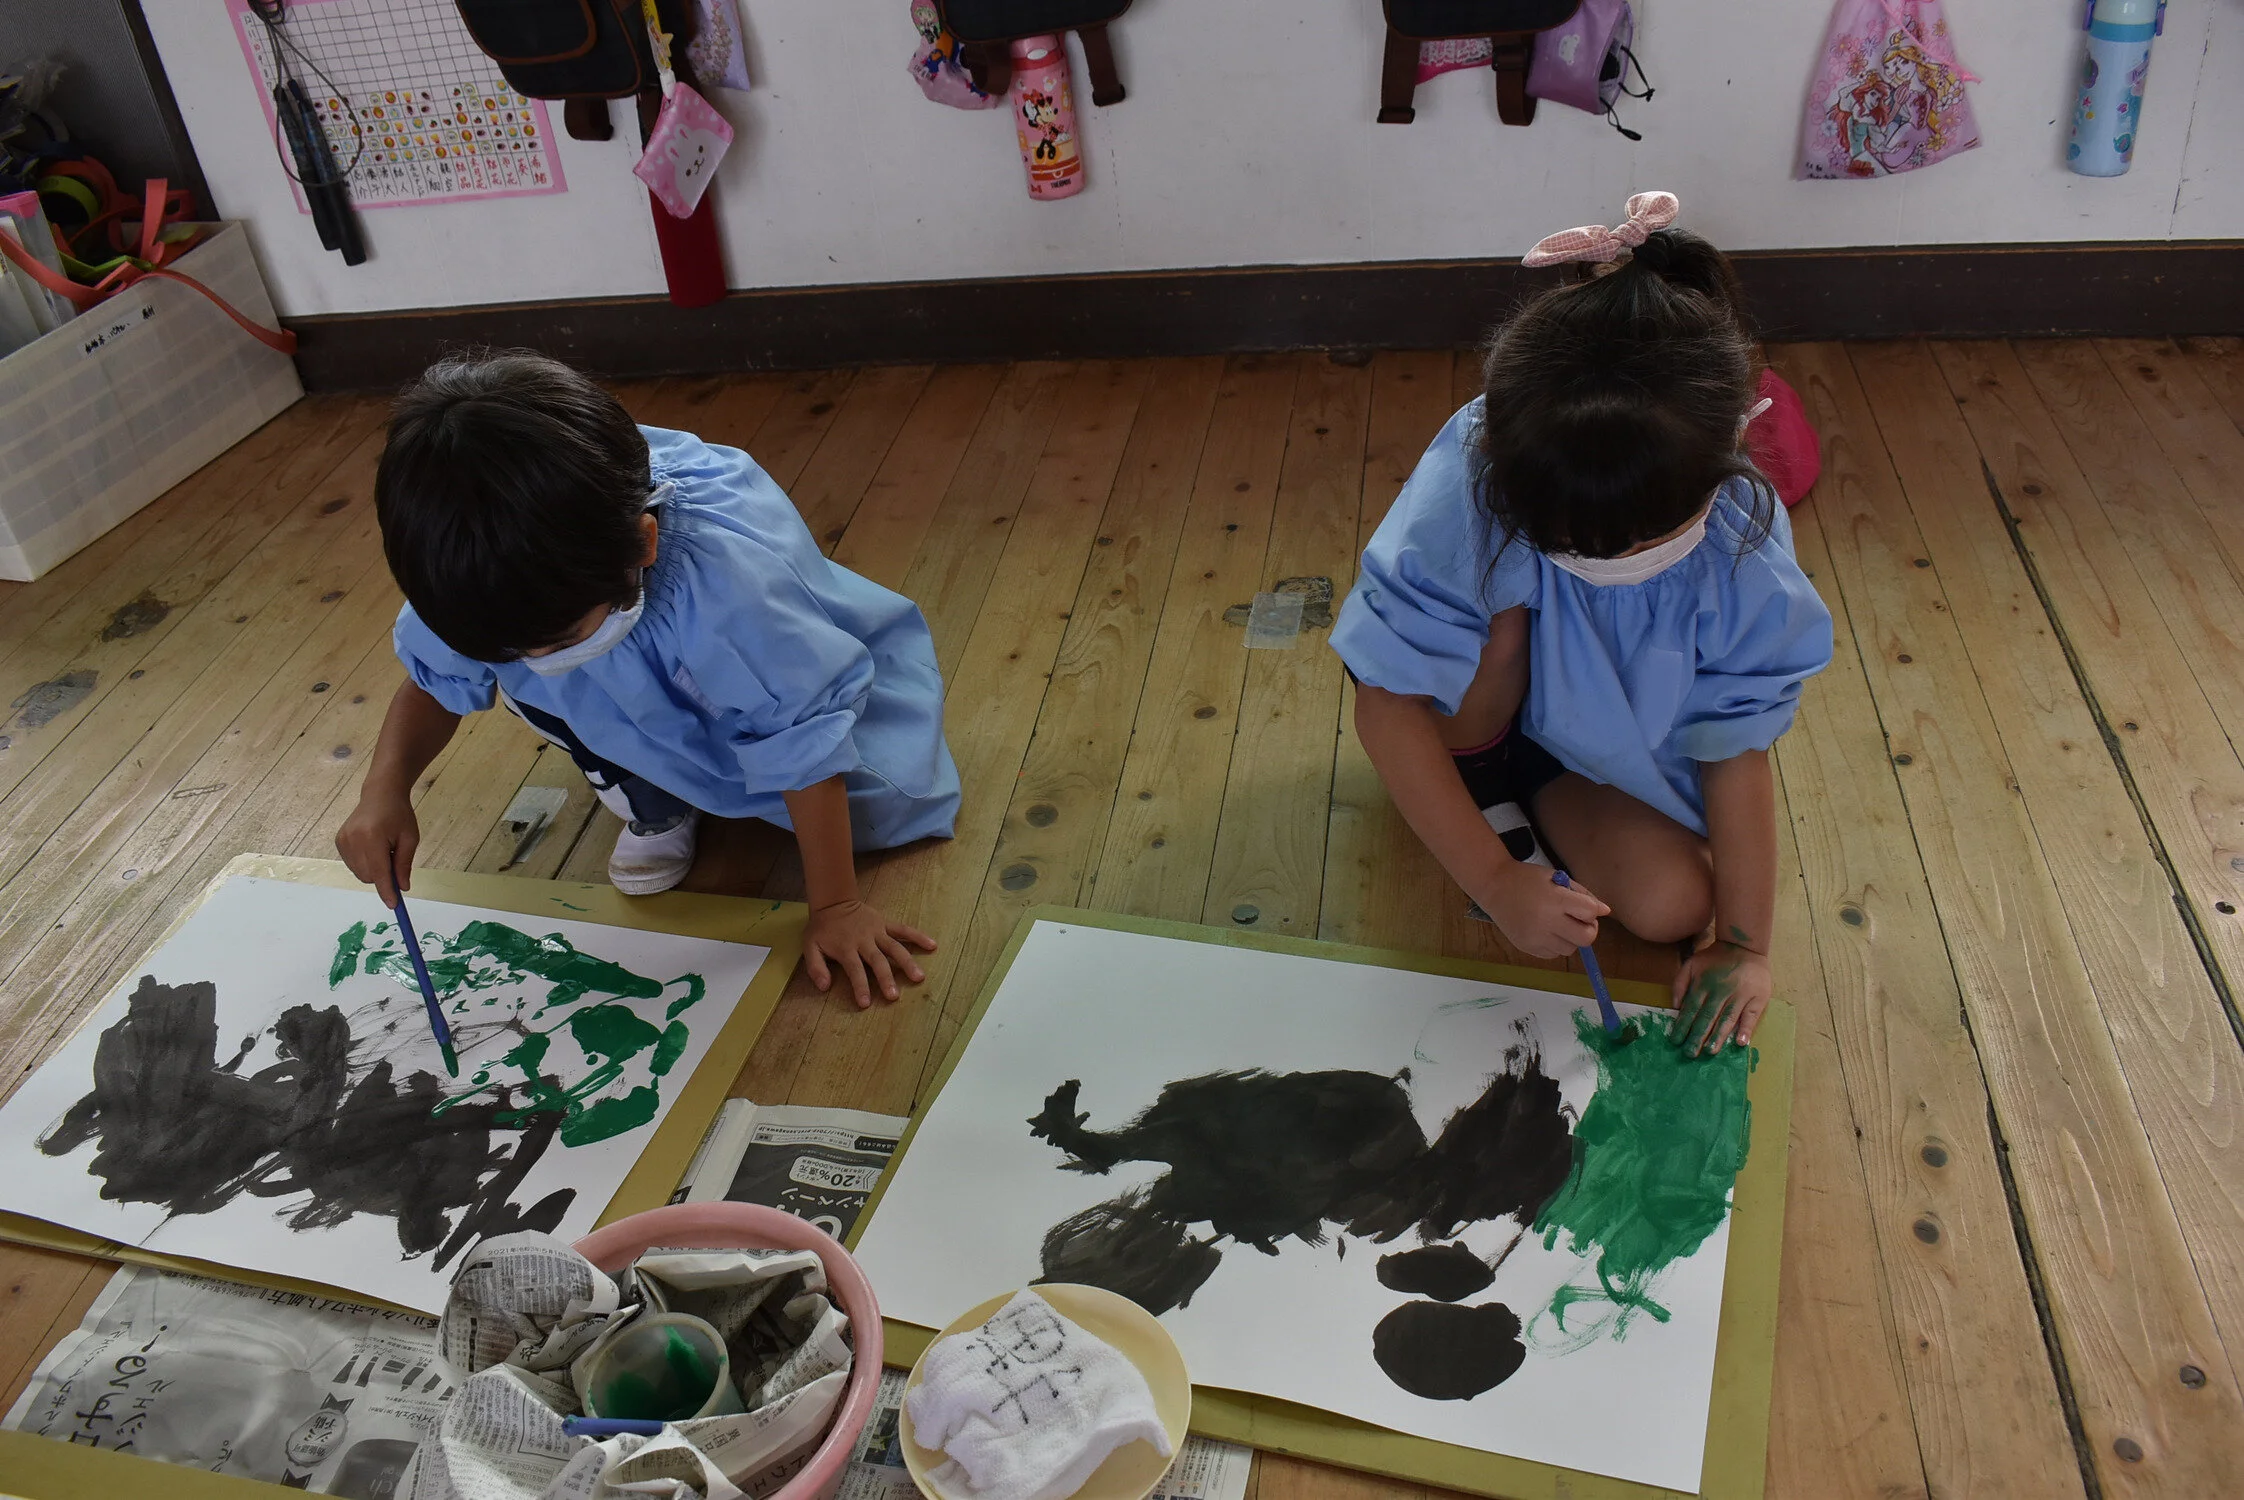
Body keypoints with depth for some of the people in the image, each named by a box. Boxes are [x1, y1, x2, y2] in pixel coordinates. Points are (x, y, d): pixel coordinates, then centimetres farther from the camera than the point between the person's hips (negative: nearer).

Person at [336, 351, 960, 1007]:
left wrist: (835, 907, -28)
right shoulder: (489, 581, -30)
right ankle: (655, 806, 3)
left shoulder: (724, 584, -47)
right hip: (651, 702, 3)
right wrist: (386, 789, -29)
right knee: (516, 676, -22)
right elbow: (432, 681, -10)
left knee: (886, 806, -17)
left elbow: (806, 747, -36)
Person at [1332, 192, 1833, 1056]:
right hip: (1472, 712, -1)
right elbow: (1386, 705, -32)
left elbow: (1737, 751, -19)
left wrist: (1743, 944, -16)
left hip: (1606, 746, 1)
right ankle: (1485, 790, -3)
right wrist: (1496, 880, -33)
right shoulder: (1466, 488, -37)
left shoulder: (1741, 555, -30)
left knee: (1673, 905, -20)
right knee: (1501, 607, -33)